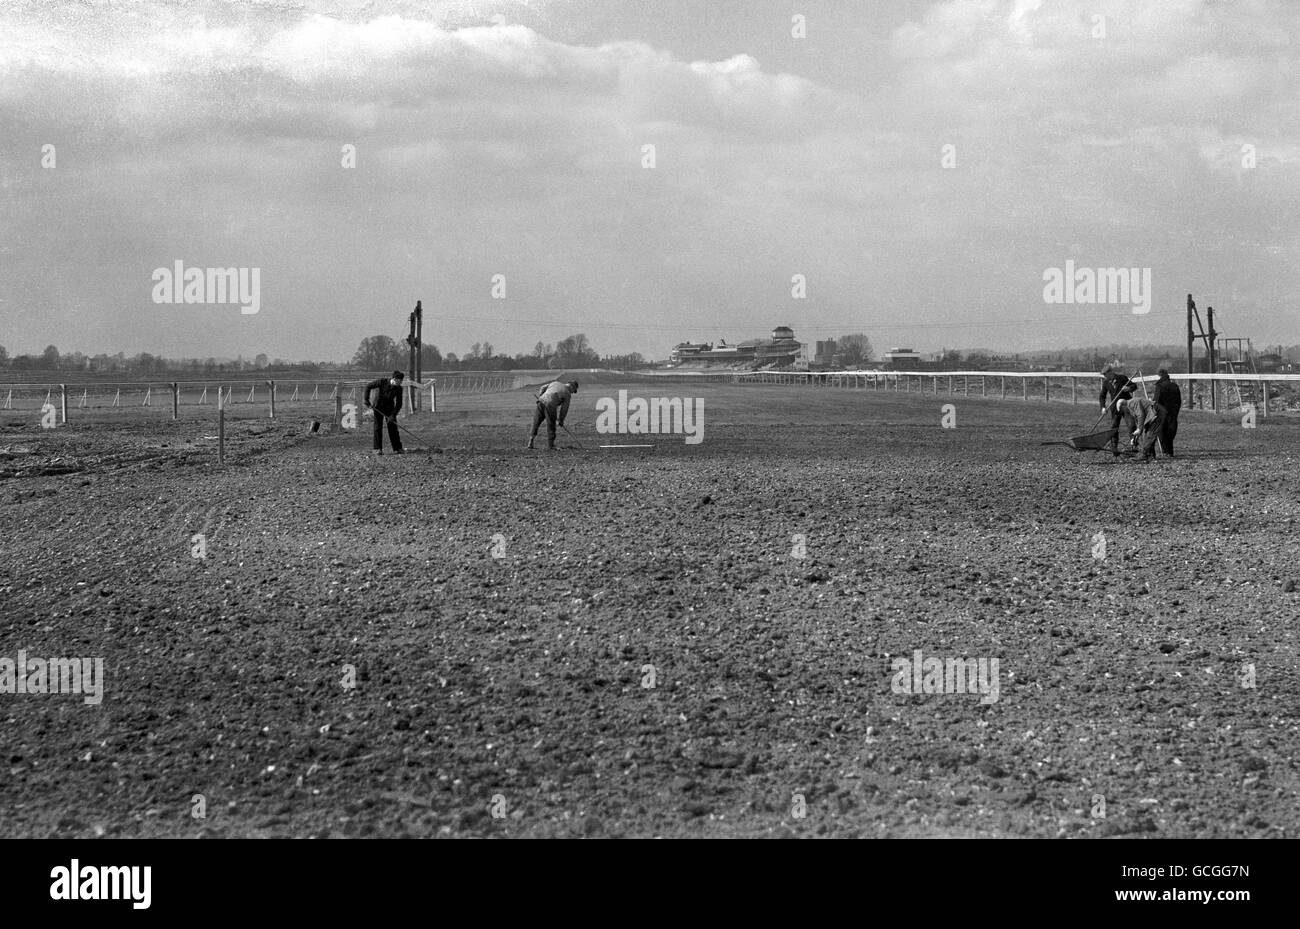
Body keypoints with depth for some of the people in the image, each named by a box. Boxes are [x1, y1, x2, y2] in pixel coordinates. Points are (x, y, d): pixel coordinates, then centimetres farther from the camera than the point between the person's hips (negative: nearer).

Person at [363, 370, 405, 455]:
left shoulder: (399, 389, -15)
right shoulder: (382, 381, -22)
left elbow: (398, 404, -12)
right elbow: (368, 386, -15)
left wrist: (393, 415, -22)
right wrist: (367, 401, -18)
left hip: (389, 408, 2)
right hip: (378, 407, -2)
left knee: (393, 427, -2)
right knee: (378, 427, -4)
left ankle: (397, 448, 4)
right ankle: (378, 449, -1)